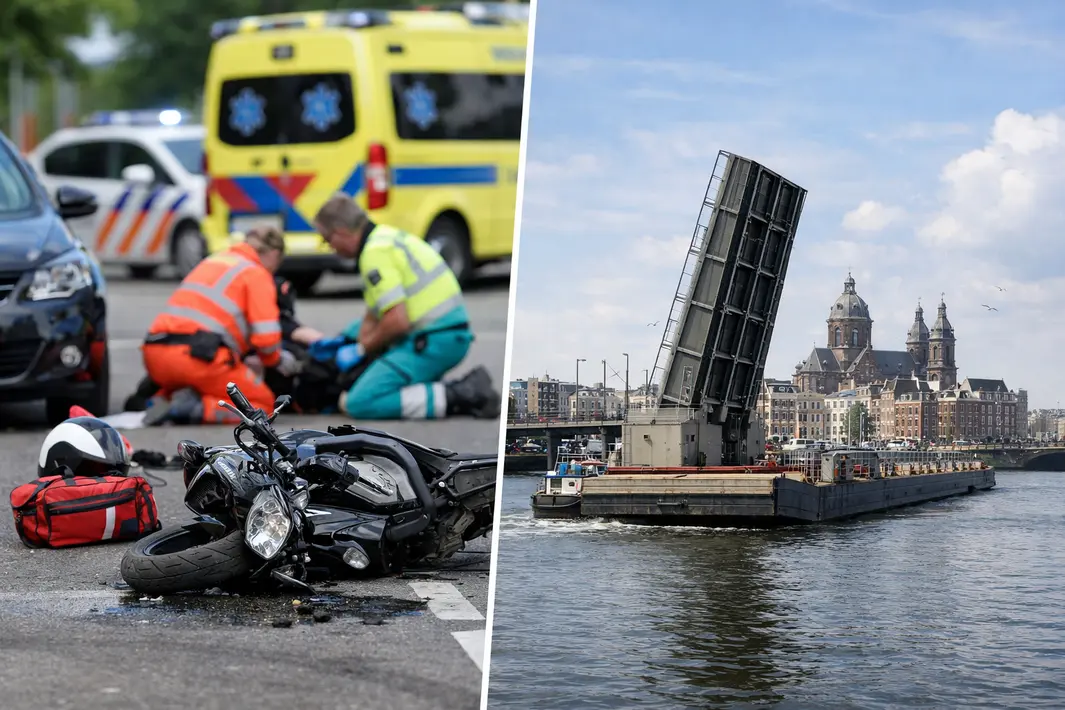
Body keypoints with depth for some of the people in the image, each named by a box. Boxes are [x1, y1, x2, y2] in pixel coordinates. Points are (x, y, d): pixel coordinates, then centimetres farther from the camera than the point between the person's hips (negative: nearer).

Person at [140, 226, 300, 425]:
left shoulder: (212, 261, 27)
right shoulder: (258, 274, 5)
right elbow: (266, 336, -6)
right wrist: (277, 361, 16)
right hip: (200, 356, -7)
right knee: (263, 403, 9)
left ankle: (163, 400, 3)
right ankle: (198, 409, -15)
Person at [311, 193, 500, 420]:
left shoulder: (376, 253, -14)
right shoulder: (386, 237, 18)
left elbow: (397, 321, -20)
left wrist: (360, 350, -7)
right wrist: (343, 342, 20)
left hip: (433, 342, -10)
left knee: (360, 403, -14)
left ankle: (459, 396, -18)